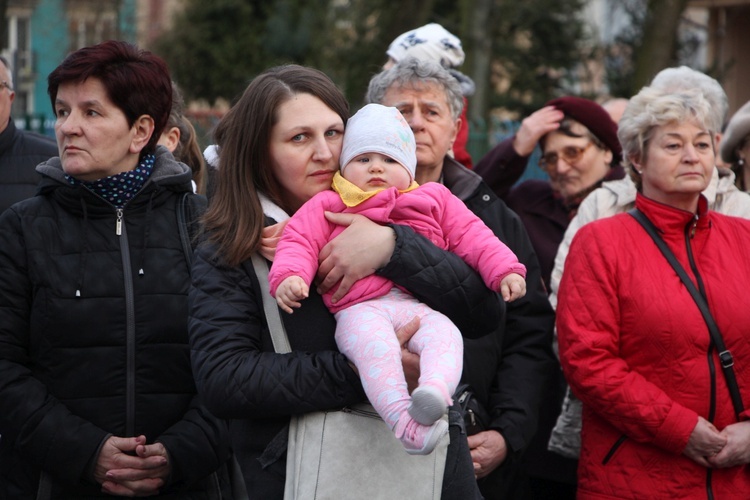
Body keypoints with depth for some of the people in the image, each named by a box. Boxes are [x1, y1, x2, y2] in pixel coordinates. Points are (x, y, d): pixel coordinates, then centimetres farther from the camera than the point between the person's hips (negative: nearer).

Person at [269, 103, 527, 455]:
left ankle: (436, 391, -56)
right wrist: (288, 276, -9)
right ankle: (402, 419, -48)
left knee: (443, 334, -31)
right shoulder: (329, 204, 21)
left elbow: (470, 235, 25)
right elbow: (300, 239, 12)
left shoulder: (434, 200, 27)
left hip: (417, 306, 2)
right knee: (374, 344, -36)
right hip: (360, 309, -2)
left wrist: (504, 270, 12)